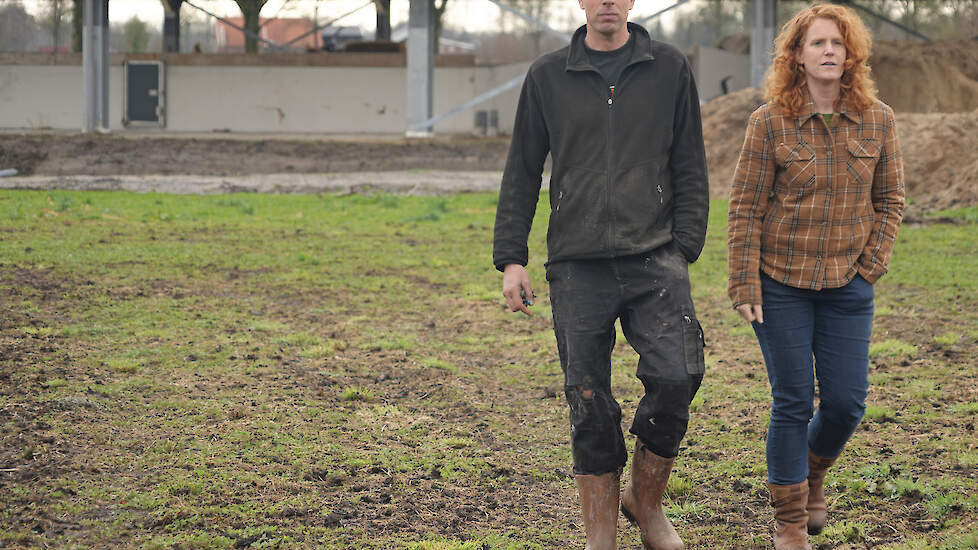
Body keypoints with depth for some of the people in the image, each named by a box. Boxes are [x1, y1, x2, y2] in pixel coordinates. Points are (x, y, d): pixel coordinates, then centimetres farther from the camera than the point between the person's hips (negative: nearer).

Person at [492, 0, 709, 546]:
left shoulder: (670, 68, 7)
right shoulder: (548, 76, 8)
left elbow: (690, 168, 8)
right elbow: (522, 172, 11)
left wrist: (684, 250, 0)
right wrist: (511, 258, 4)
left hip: (653, 259, 0)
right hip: (577, 266, 1)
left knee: (675, 377, -16)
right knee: (590, 404, 1)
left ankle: (647, 500, 8)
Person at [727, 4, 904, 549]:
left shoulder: (878, 120, 2)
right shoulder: (771, 121, -6)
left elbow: (890, 200, 10)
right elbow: (745, 208, -4)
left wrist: (871, 266, 0)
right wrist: (745, 287, -8)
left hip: (848, 285, 2)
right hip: (782, 284, -2)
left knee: (847, 402, 2)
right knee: (793, 402, 0)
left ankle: (813, 473, 34)